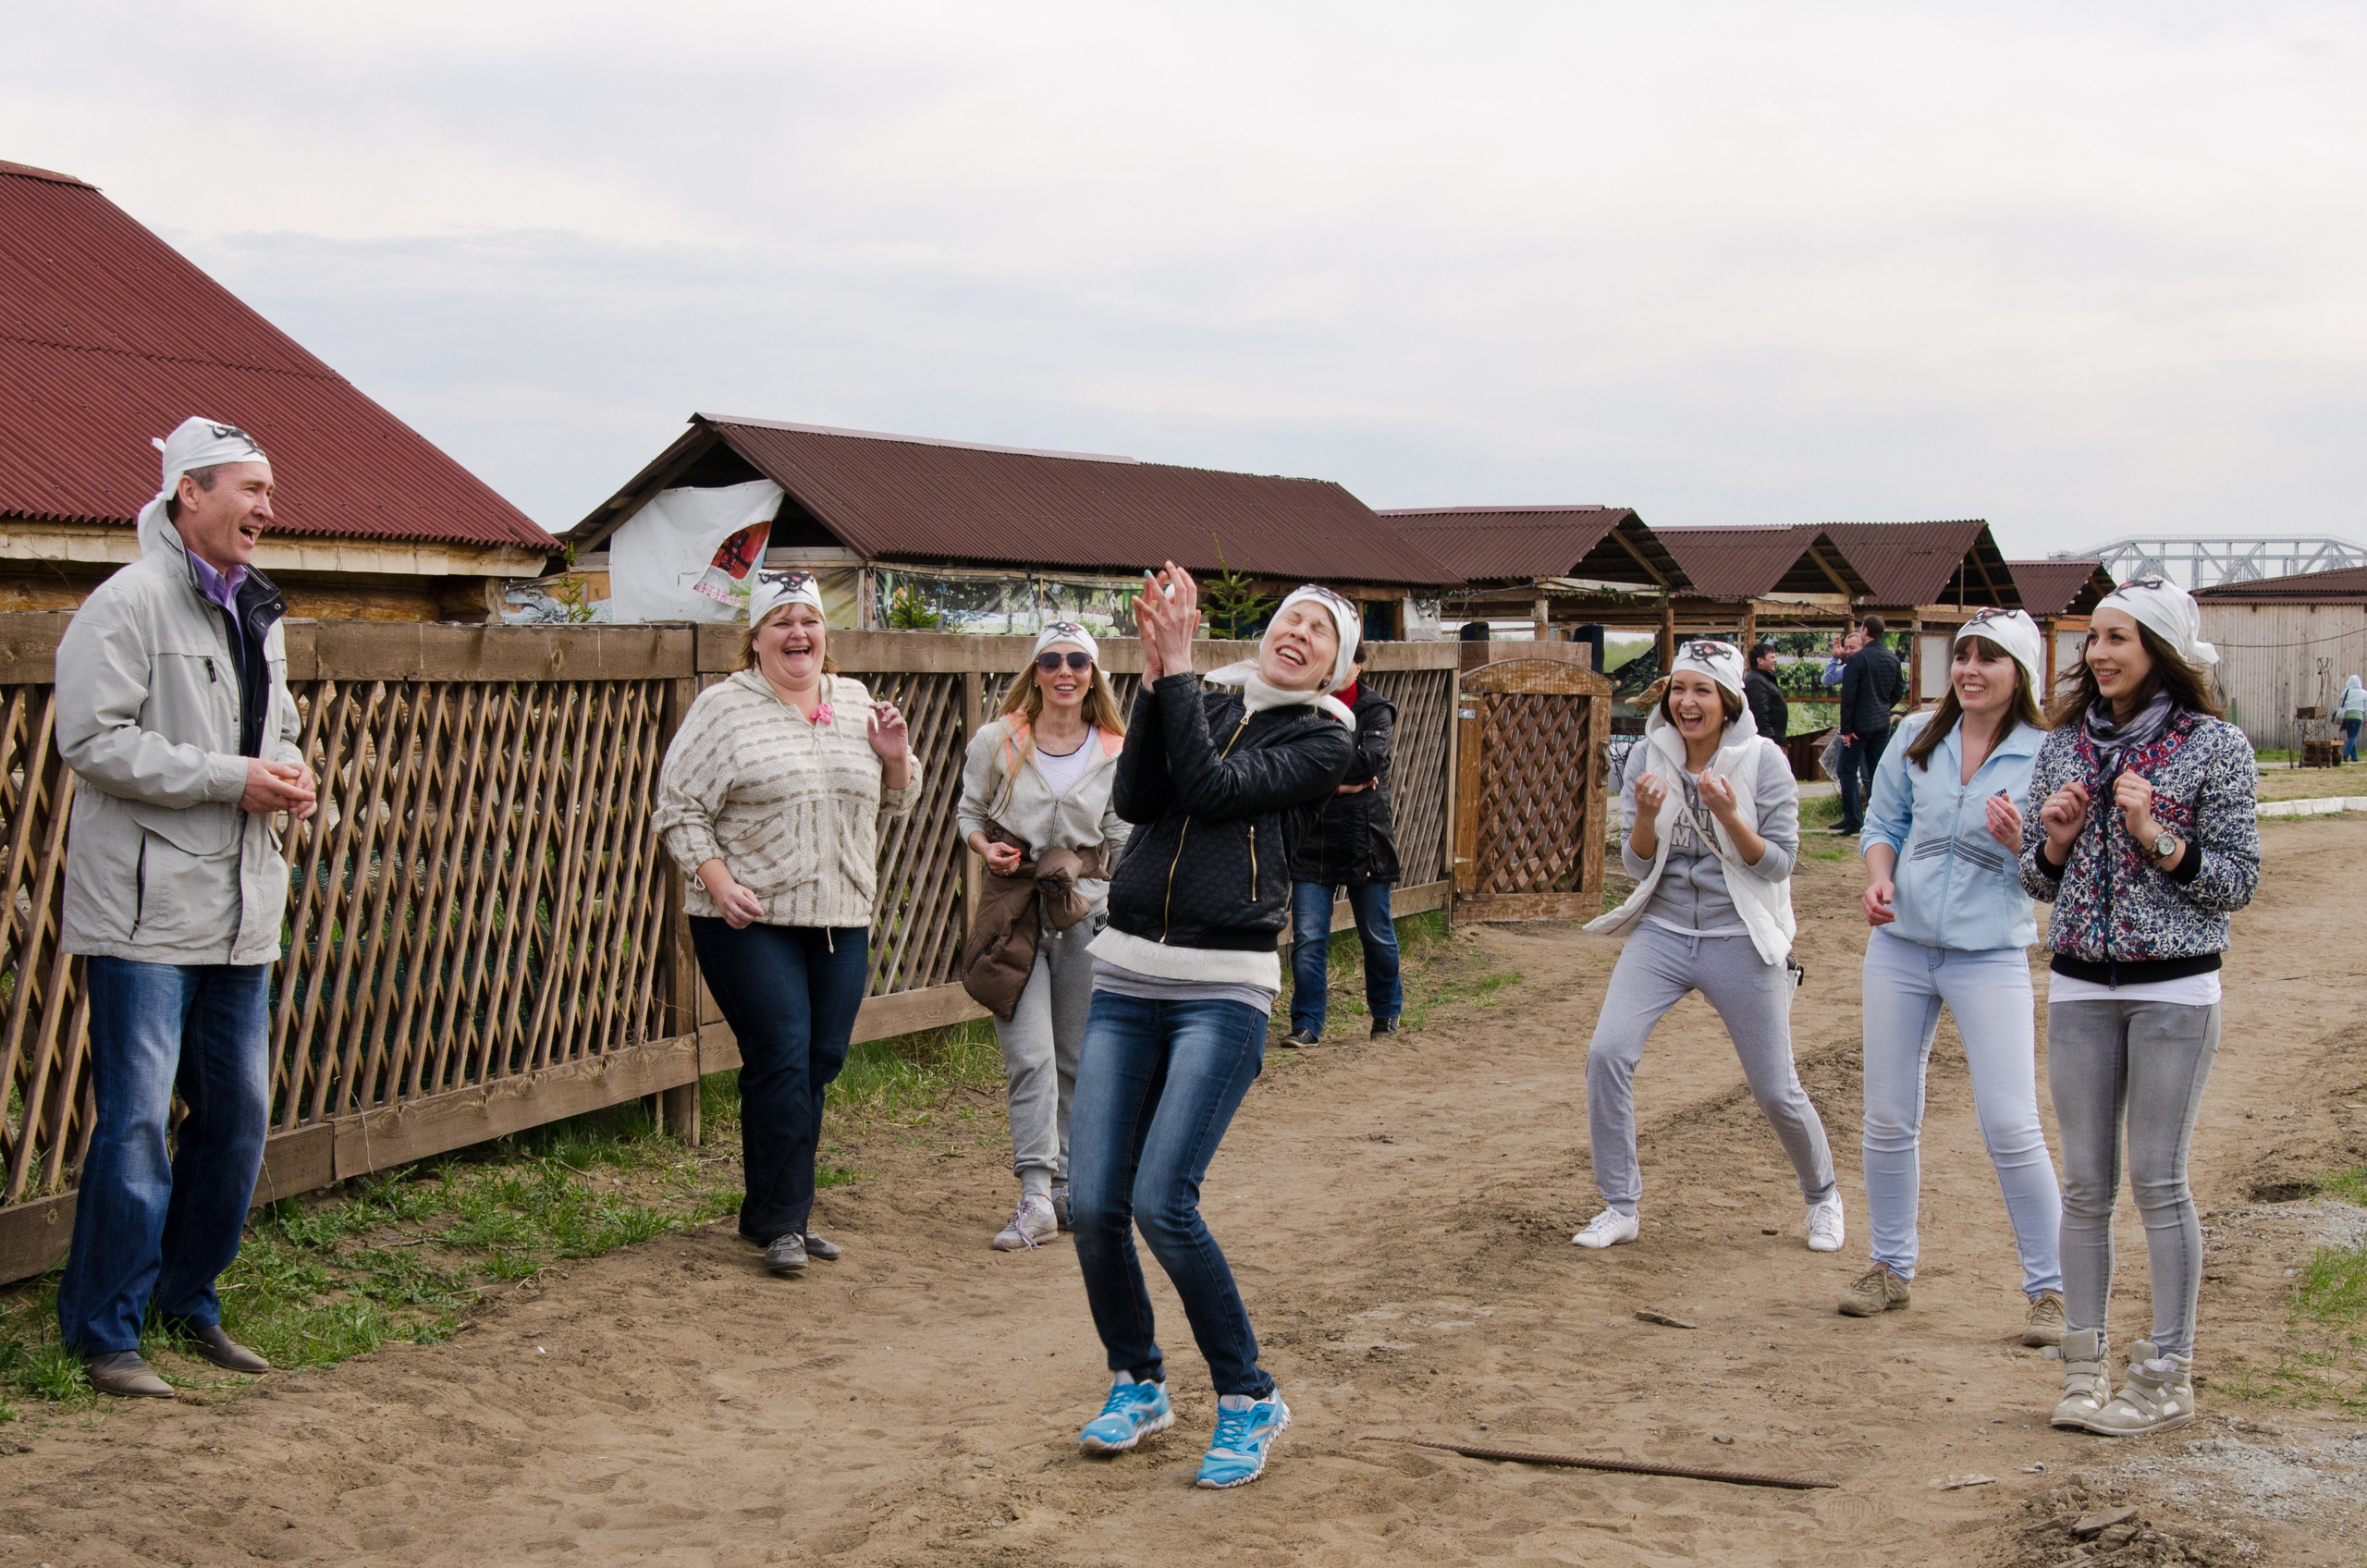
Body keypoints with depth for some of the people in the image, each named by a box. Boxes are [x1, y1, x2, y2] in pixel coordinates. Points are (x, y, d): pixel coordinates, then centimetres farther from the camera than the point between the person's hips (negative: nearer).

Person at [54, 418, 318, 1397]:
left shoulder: (257, 611, 16)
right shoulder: (128, 604, -11)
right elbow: (92, 740, -18)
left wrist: (292, 774, 5)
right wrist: (230, 778, -19)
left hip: (238, 913, 8)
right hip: (145, 909, -8)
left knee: (237, 1115, 12)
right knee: (136, 1122, -6)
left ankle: (188, 1301, 27)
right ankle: (104, 1332, 4)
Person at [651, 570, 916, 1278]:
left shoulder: (856, 704, 12)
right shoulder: (724, 708, -3)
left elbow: (894, 802, 20)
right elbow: (679, 808, -5)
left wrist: (895, 757, -1)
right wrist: (718, 884, -16)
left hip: (841, 921, 5)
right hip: (752, 922, -5)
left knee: (821, 1063, 8)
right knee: (781, 1061, -9)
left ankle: (775, 1212, 20)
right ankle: (781, 1223, 0)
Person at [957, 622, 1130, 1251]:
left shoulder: (1115, 754, 4)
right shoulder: (996, 742, 0)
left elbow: (1123, 841, 11)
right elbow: (969, 811, 12)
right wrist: (986, 848, -9)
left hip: (1087, 911, 2)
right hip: (1014, 909, -2)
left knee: (1078, 1057, 8)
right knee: (1030, 1056, -11)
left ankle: (1068, 1186, 20)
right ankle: (1035, 1196, -12)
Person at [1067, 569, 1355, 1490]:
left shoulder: (1322, 737, 2)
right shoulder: (1206, 698, 13)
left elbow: (1211, 788, -11)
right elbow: (1135, 799, -3)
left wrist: (1177, 669, -11)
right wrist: (1157, 676, -11)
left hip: (1223, 990, -4)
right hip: (1125, 979, 4)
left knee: (1161, 1202, -15)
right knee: (1092, 1204, -2)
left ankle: (1248, 1399, 4)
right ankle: (1137, 1384, 21)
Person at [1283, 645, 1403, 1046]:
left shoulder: (1376, 710, 0)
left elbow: (1369, 760, -17)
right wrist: (1341, 782, -15)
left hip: (1364, 838, -1)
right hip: (1312, 838, 1)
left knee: (1377, 935, 11)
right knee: (1307, 938, -4)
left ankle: (1387, 1011, 31)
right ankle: (1307, 1024, 4)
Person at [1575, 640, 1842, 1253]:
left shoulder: (1763, 761, -10)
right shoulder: (1650, 758, -1)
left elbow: (1779, 863, -10)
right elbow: (1636, 863, 1)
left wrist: (1729, 815, -26)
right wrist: (1646, 816, -19)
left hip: (1740, 942, -2)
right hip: (1662, 931, 3)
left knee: (1776, 1091, 4)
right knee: (1607, 1053, -16)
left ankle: (1823, 1195, 33)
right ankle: (1620, 1208, -1)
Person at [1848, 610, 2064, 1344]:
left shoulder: (2047, 757, -6)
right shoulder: (1918, 737, 4)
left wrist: (2019, 843, -23)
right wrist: (1878, 878, -7)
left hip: (1991, 953, -4)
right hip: (1900, 943, 4)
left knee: (2012, 1126, -7)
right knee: (1888, 1118, 10)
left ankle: (2050, 1289, 6)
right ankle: (1891, 1268, 27)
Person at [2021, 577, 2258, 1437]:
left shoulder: (2215, 745, -5)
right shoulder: (2064, 744, 7)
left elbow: (2238, 882, -5)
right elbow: (2039, 880, 14)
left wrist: (2158, 839, -17)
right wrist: (2055, 841, -7)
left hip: (2175, 987, -4)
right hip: (2079, 986, 4)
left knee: (2159, 1181, -1)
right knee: (2086, 1183, 7)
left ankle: (2168, 1375, 9)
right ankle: (2084, 1366, 15)